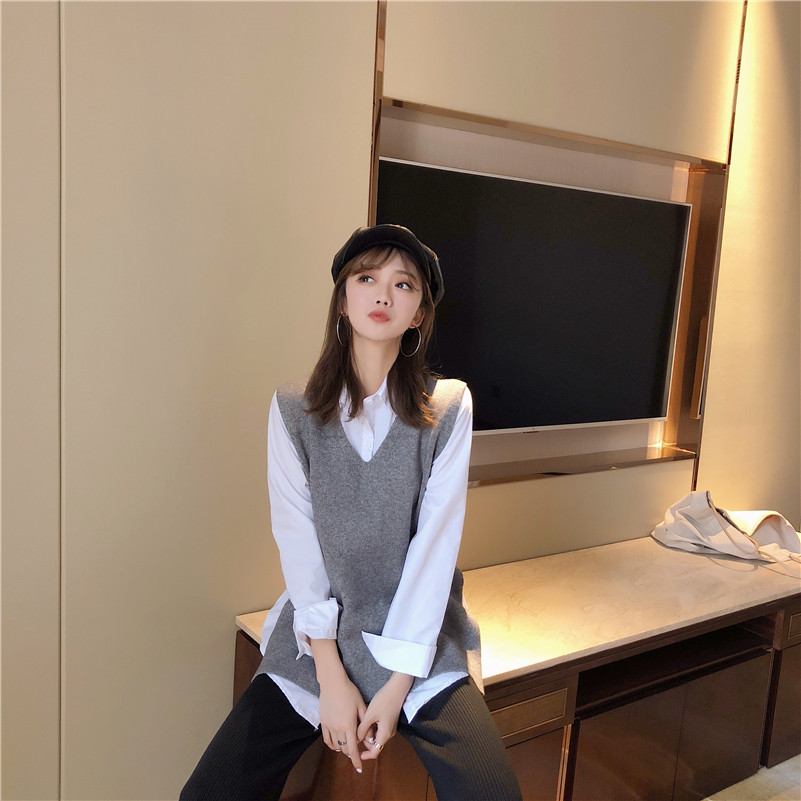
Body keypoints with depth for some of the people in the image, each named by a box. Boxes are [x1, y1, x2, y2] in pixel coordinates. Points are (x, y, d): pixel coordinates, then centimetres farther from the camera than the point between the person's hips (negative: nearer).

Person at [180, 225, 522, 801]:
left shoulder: (449, 407, -4)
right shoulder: (293, 410, -1)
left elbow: (435, 544, -8)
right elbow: (298, 543, -5)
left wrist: (396, 686, -11)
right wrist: (332, 677, -10)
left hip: (420, 637, -1)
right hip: (316, 640, 1)